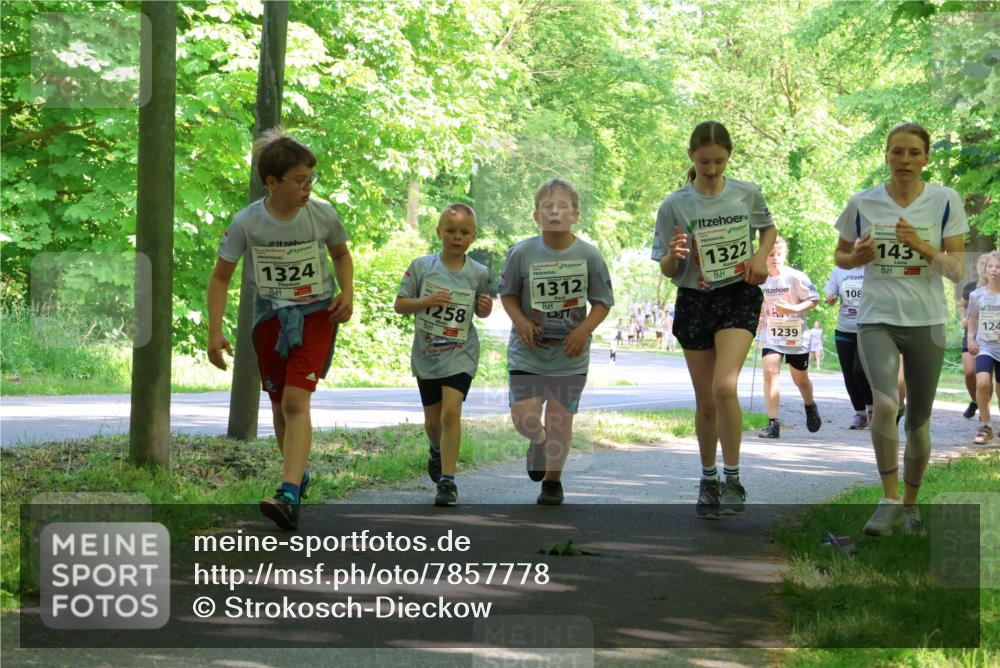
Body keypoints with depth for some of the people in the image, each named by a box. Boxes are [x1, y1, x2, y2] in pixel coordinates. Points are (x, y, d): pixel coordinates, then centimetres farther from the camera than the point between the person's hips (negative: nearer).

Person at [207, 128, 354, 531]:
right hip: (269, 317, 2)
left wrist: (347, 292, -4)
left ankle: (289, 497, -28)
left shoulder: (323, 215, -9)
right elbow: (220, 277, -2)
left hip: (315, 315, -2)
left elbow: (341, 254, 13)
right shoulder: (246, 222, -12)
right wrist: (214, 332, -10)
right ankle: (298, 473, 36)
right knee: (280, 406, 10)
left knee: (296, 400, -18)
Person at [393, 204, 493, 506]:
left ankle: (447, 480, -15)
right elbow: (399, 305, -3)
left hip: (460, 354, -2)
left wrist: (486, 307, -11)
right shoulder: (421, 266, -5)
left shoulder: (478, 273, -2)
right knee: (432, 419, 14)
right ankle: (438, 450, 49)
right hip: (426, 354, 2)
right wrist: (427, 301, -19)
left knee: (451, 411, -19)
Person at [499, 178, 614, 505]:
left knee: (560, 421, 3)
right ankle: (539, 441, 29)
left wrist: (584, 329, -15)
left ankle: (553, 481, 25)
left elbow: (603, 301, 1)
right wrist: (520, 321, -12)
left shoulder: (588, 255, -8)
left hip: (570, 355, 0)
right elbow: (507, 293, 6)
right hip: (527, 352, 0)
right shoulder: (522, 253, -7)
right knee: (524, 417, -8)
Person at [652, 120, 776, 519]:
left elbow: (768, 228, 20)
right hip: (695, 302, 1)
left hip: (739, 295, -1)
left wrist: (761, 256, 0)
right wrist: (673, 255, -23)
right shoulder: (674, 205, -2)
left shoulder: (747, 195, 0)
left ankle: (732, 478, -11)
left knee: (725, 386, -21)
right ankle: (708, 480, 26)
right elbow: (666, 270, 0)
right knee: (705, 401, 7)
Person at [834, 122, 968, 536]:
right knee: (884, 403, -25)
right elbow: (840, 256, 13)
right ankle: (889, 498, -12)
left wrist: (922, 246, -20)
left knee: (918, 420, 8)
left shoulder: (945, 202, -2)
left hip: (927, 322, 1)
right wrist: (858, 256, -9)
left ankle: (910, 504, 27)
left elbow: (957, 270, -4)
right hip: (877, 319, -1)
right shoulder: (863, 203, -1)